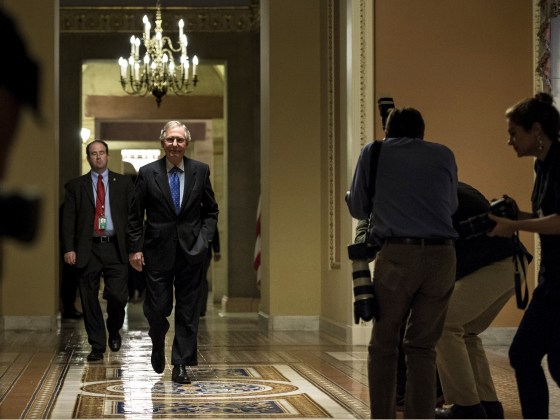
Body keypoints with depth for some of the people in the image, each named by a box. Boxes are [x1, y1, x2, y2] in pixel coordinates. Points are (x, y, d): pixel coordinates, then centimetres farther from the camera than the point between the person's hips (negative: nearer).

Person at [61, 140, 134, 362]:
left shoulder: (124, 183, 9)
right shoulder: (75, 186, 9)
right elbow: (68, 219, 5)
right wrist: (68, 248, -6)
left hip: (116, 248, -1)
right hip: (88, 249, 1)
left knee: (118, 296, -8)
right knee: (89, 300, 2)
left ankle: (114, 331, 22)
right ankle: (97, 346, 13)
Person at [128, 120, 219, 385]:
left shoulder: (200, 171, 4)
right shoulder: (147, 173, 0)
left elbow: (211, 211, 11)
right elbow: (135, 215, 2)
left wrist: (204, 238, -3)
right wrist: (135, 248, -4)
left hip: (192, 251, 1)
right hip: (159, 251, -1)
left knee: (188, 311, 2)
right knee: (157, 308, 0)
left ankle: (181, 365, 10)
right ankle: (158, 344, 32)